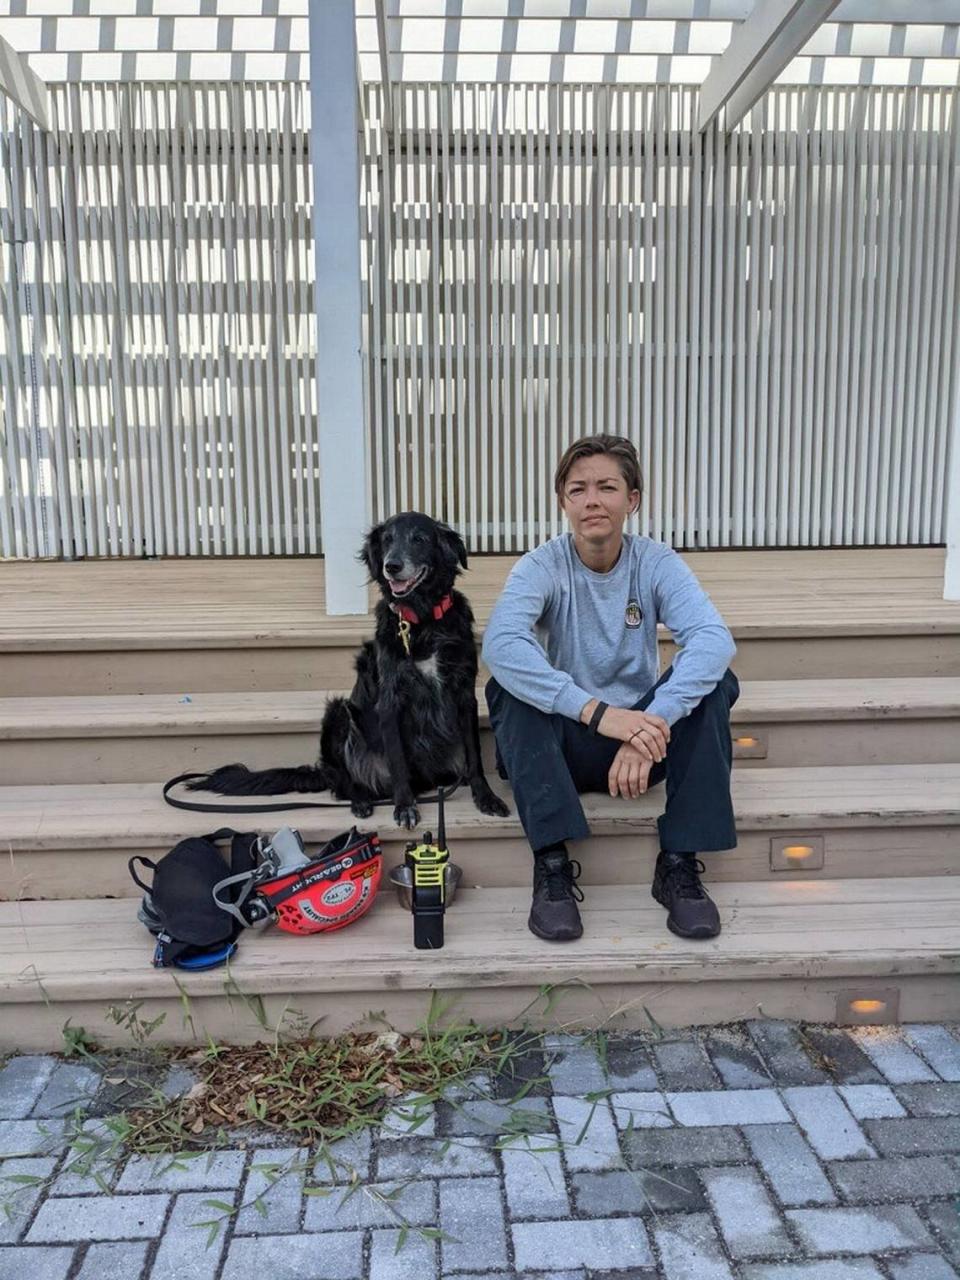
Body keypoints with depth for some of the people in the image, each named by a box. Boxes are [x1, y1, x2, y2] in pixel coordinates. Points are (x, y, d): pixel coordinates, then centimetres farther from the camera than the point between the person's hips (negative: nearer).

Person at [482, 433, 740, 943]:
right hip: (567, 744, -1)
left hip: (643, 741, 2)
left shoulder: (656, 563, -6)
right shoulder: (541, 567, -11)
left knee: (714, 677, -22)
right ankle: (552, 864, -26)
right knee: (510, 684, -28)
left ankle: (679, 863, -18)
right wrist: (598, 711, -42)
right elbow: (499, 643, -32)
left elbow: (714, 638, -25)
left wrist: (652, 723, -40)